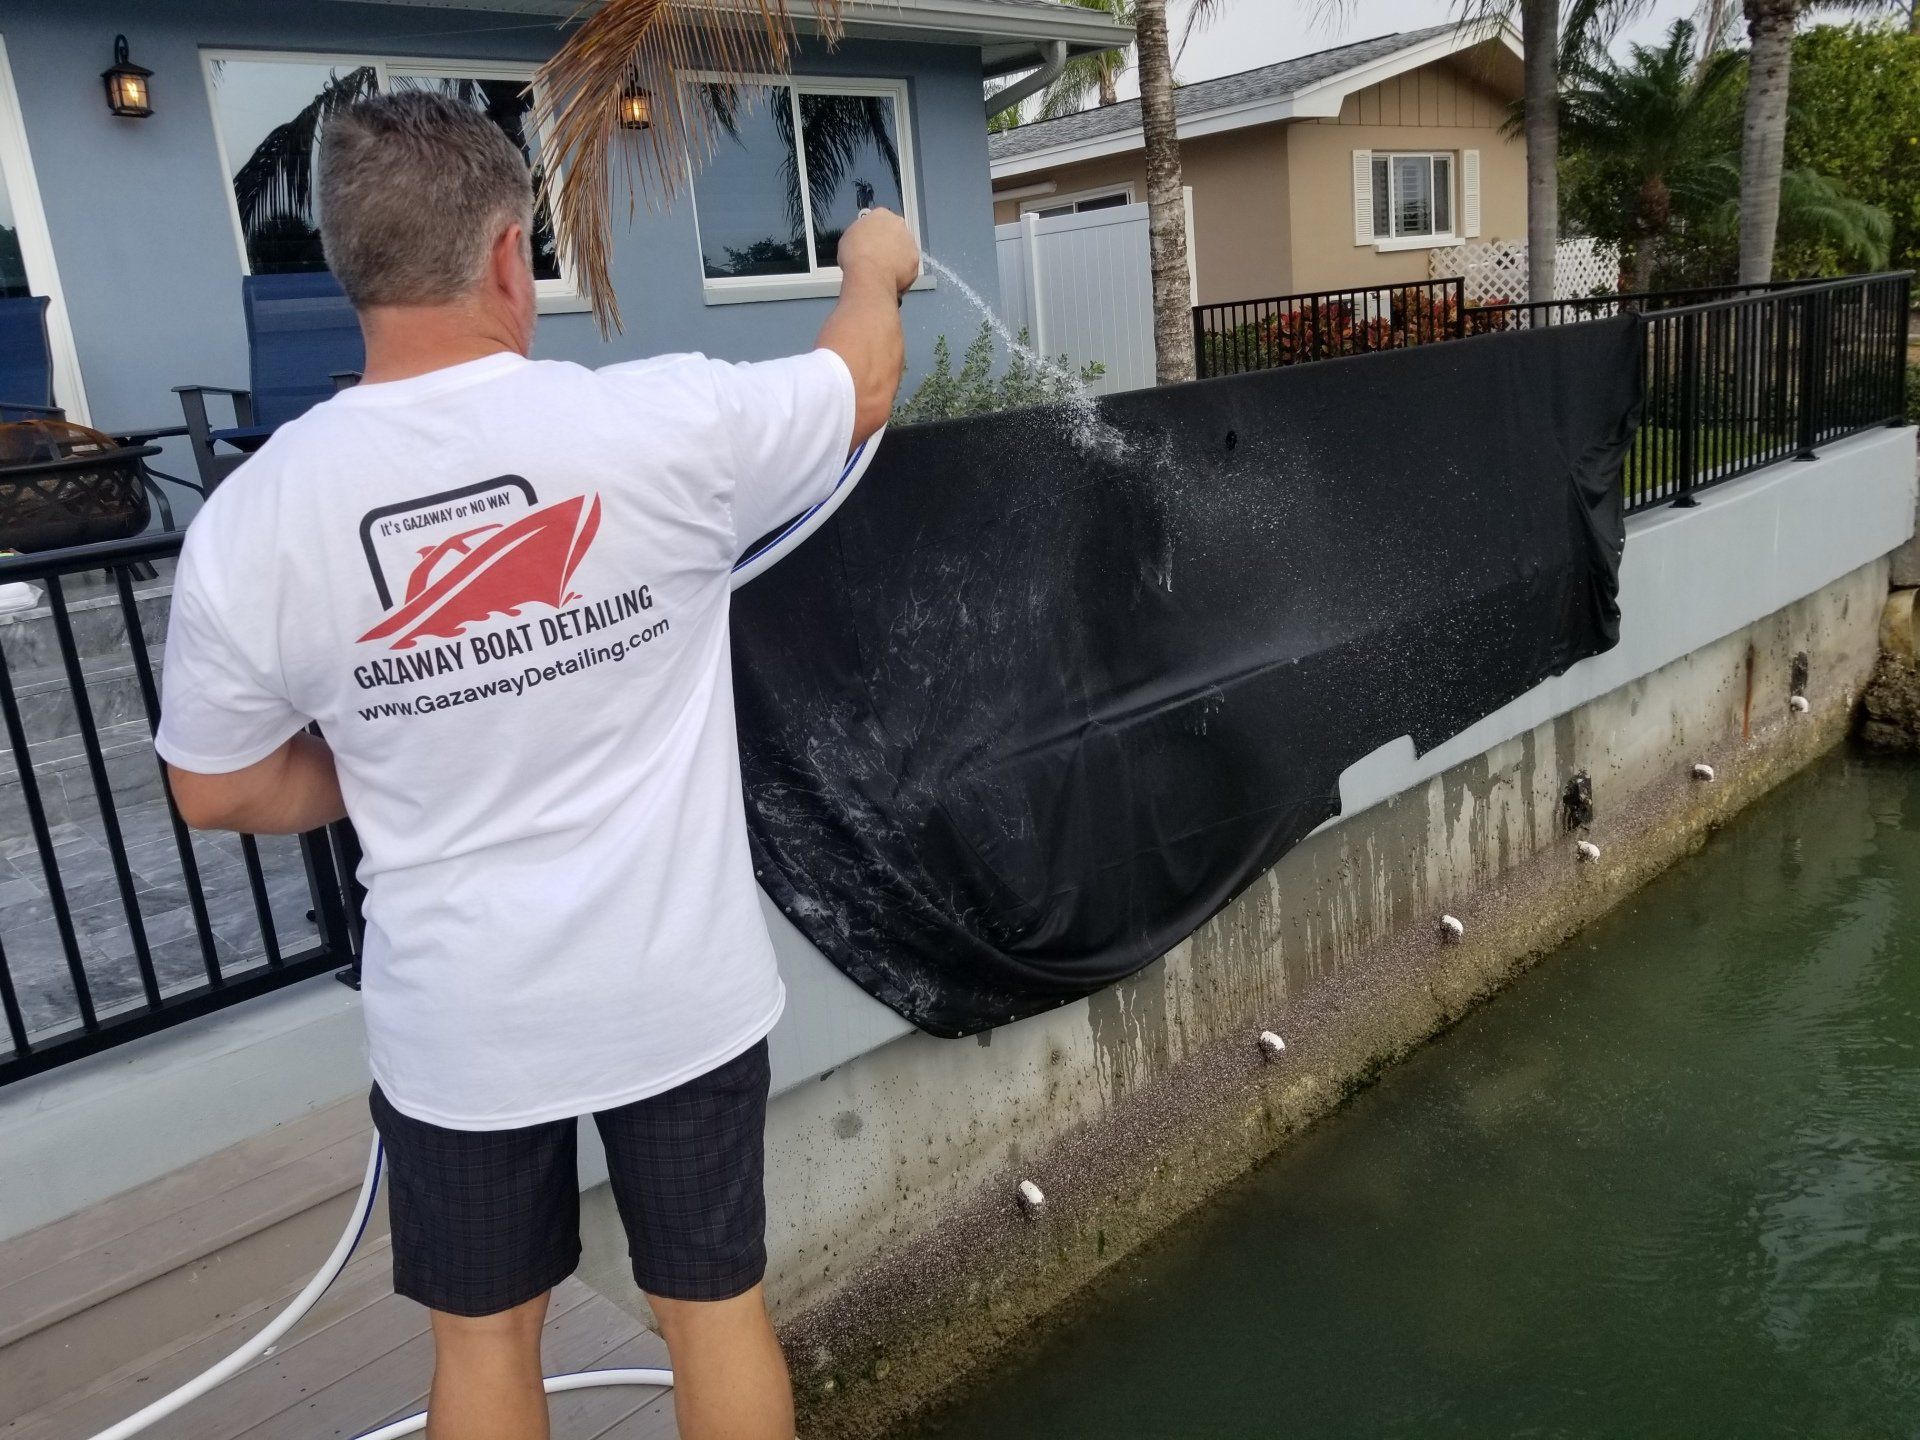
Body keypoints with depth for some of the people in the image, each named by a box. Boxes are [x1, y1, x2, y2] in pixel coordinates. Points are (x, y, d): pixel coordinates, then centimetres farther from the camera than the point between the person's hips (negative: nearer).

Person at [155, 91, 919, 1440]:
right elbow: (864, 384, 4)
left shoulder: (251, 516, -12)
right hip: (683, 989, 0)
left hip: (459, 1020, 1)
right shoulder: (662, 420, -17)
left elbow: (219, 791, 1)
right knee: (717, 1306, 20)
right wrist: (875, 264, 24)